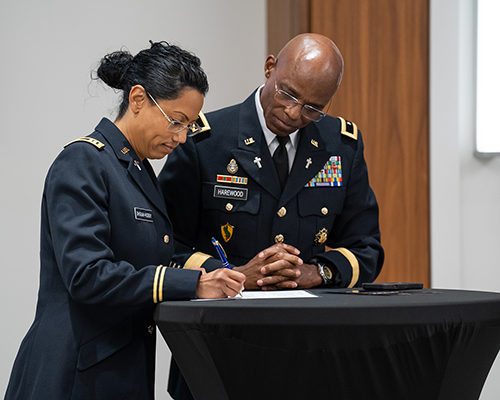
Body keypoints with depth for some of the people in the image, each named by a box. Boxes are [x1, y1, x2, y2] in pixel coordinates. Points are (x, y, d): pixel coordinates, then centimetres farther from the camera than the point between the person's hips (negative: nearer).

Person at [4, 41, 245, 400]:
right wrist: (191, 283, -24)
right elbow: (86, 275, -22)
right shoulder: (83, 162, -12)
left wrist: (212, 280, 3)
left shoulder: (141, 169, 16)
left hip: (129, 369, 9)